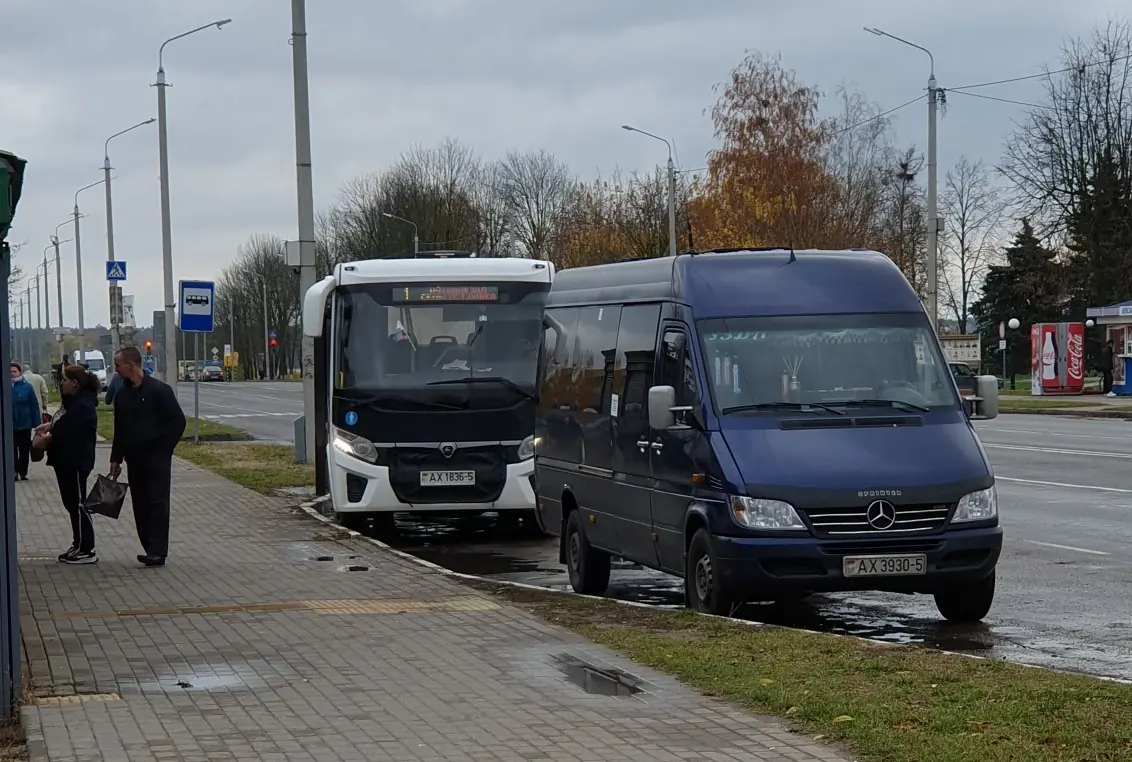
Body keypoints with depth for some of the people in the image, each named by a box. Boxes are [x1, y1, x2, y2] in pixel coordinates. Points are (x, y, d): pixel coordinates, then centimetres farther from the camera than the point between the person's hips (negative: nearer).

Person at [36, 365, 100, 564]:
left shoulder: (83, 406, -21)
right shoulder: (73, 401, 13)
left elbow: (68, 433, -25)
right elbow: (65, 421, 25)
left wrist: (47, 439, -12)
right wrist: (50, 425, 7)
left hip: (76, 462, -11)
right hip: (66, 460, 11)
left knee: (77, 504, -6)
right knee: (71, 503, 15)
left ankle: (87, 551, -1)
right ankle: (79, 546, 23)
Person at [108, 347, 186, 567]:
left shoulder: (159, 390, -10)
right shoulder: (121, 394, 10)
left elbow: (178, 420, -10)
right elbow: (119, 430, 17)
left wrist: (163, 447, -11)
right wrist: (116, 458, 13)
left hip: (156, 458, -7)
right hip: (134, 460, 7)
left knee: (157, 503, -9)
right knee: (140, 506, 6)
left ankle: (157, 551, -12)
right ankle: (151, 549, 11)